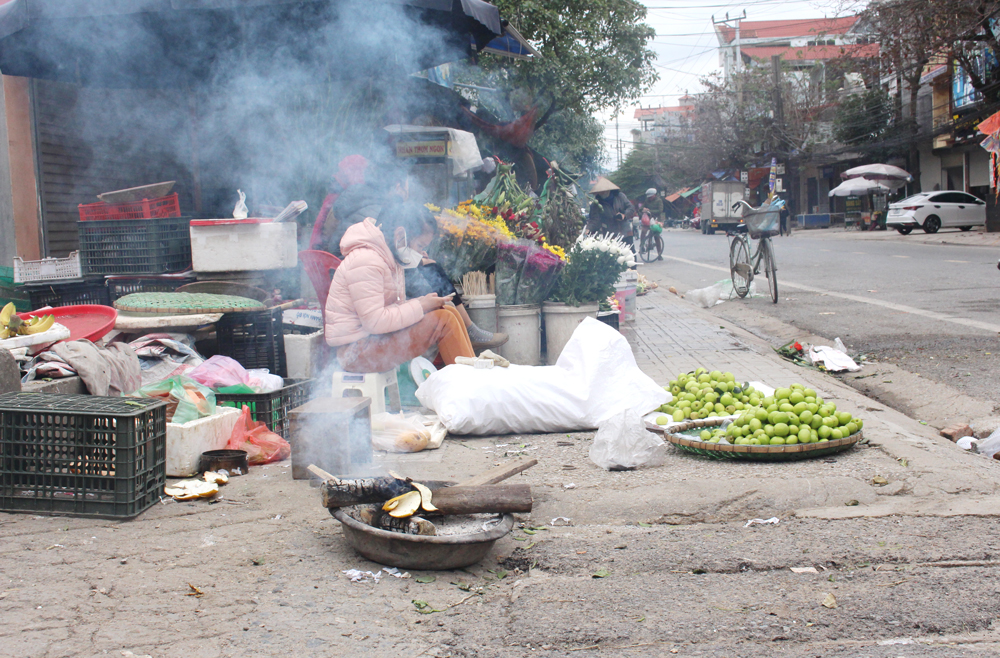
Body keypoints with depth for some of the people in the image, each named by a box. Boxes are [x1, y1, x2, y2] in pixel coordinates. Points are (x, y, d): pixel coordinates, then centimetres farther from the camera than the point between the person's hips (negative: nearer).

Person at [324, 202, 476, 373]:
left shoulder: (390, 258, 13)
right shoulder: (365, 262, -20)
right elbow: (375, 322, -26)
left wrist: (424, 303, -5)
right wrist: (420, 306, -20)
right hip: (356, 351, -11)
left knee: (449, 312, 4)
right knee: (443, 321, -18)